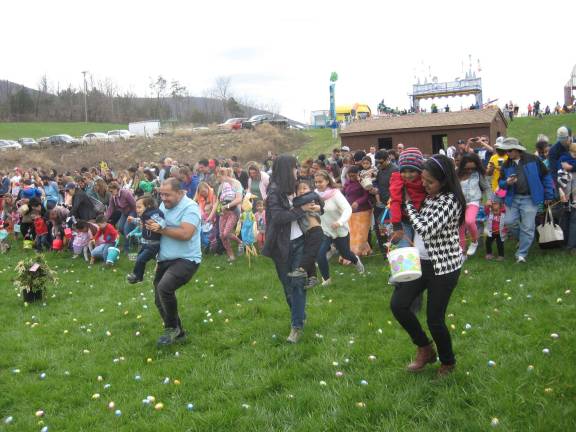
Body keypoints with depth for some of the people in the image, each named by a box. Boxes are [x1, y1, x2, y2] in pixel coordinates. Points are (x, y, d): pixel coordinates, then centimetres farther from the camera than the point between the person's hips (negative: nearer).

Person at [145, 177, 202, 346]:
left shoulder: (190, 207, -14)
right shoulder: (164, 205, 11)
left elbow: (185, 234, -26)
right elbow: (157, 228, 21)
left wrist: (161, 229, -20)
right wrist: (150, 225, 0)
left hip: (185, 260, -9)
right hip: (165, 260, 9)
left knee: (164, 288, -30)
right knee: (160, 300, 12)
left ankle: (172, 328, -7)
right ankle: (177, 332, 32)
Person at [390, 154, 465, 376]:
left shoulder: (450, 201, -18)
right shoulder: (426, 195, 5)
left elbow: (426, 229, -25)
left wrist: (409, 204, -15)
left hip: (443, 266, -7)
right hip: (419, 261, 7)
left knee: (434, 319, 1)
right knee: (398, 304, -1)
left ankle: (448, 362, 30)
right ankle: (425, 349, 21)